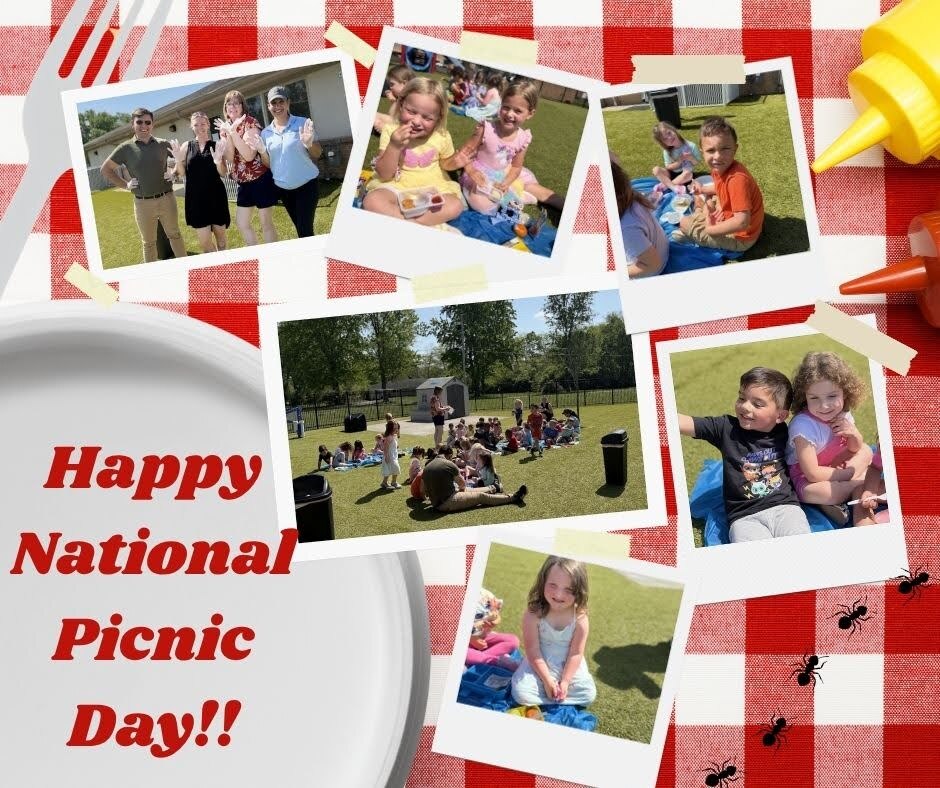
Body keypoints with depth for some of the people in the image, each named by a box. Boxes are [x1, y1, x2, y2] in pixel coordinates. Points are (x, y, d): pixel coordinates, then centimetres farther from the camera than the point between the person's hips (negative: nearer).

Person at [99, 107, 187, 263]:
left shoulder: (163, 144, 2)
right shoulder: (126, 148, -3)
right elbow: (105, 169, 4)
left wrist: (173, 173, 1)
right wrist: (125, 184, -2)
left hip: (166, 199, 1)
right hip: (143, 203, -1)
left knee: (174, 235, 14)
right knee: (148, 242, 10)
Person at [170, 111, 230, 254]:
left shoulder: (217, 145, 1)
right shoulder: (186, 146, 5)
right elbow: (182, 174, 7)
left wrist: (218, 162, -21)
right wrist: (178, 160, -12)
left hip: (215, 196, -1)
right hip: (196, 198, 1)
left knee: (220, 236, 9)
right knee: (204, 242, -2)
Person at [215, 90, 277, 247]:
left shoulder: (250, 123, -13)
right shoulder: (225, 128, 7)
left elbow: (249, 155, -24)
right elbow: (230, 158, -5)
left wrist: (233, 132, -26)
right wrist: (228, 133, -16)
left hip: (260, 180, -8)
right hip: (243, 183, 8)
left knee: (266, 224, -1)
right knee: (241, 223, 12)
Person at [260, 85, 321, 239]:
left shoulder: (303, 124, -7)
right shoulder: (266, 133, 3)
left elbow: (317, 155, -6)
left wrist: (309, 144, -27)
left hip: (306, 184, -4)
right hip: (283, 187, 4)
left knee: (305, 230, -8)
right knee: (300, 229, 12)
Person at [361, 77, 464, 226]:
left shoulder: (442, 136, -6)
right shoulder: (391, 131, -12)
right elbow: (384, 175, -14)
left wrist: (455, 162, -10)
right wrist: (394, 147, -29)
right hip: (396, 187, -2)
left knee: (455, 206, -25)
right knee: (371, 201, -30)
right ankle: (433, 223, -31)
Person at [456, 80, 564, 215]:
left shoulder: (523, 137, -8)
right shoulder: (486, 128, -21)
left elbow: (516, 166, 1)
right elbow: (464, 152, -15)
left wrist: (505, 183, -16)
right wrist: (470, 170, -32)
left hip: (504, 176, 5)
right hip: (480, 175, -5)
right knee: (483, 206, -31)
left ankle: (565, 205, 29)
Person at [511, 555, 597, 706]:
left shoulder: (580, 618, -16)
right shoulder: (533, 614, -21)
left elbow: (576, 653, -10)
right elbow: (533, 651, -16)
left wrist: (565, 682, -15)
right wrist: (547, 680, -18)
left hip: (569, 666, 2)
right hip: (539, 665, -2)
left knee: (588, 694, -17)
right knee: (521, 693, -25)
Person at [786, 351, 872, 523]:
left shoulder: (842, 414, -10)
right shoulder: (803, 425, -32)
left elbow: (855, 448, 8)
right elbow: (812, 474, -31)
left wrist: (852, 433, -17)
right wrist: (849, 473, -22)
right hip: (805, 478, -8)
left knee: (866, 451, 7)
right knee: (809, 493, -39)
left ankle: (834, 501, -12)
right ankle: (863, 484, -14)